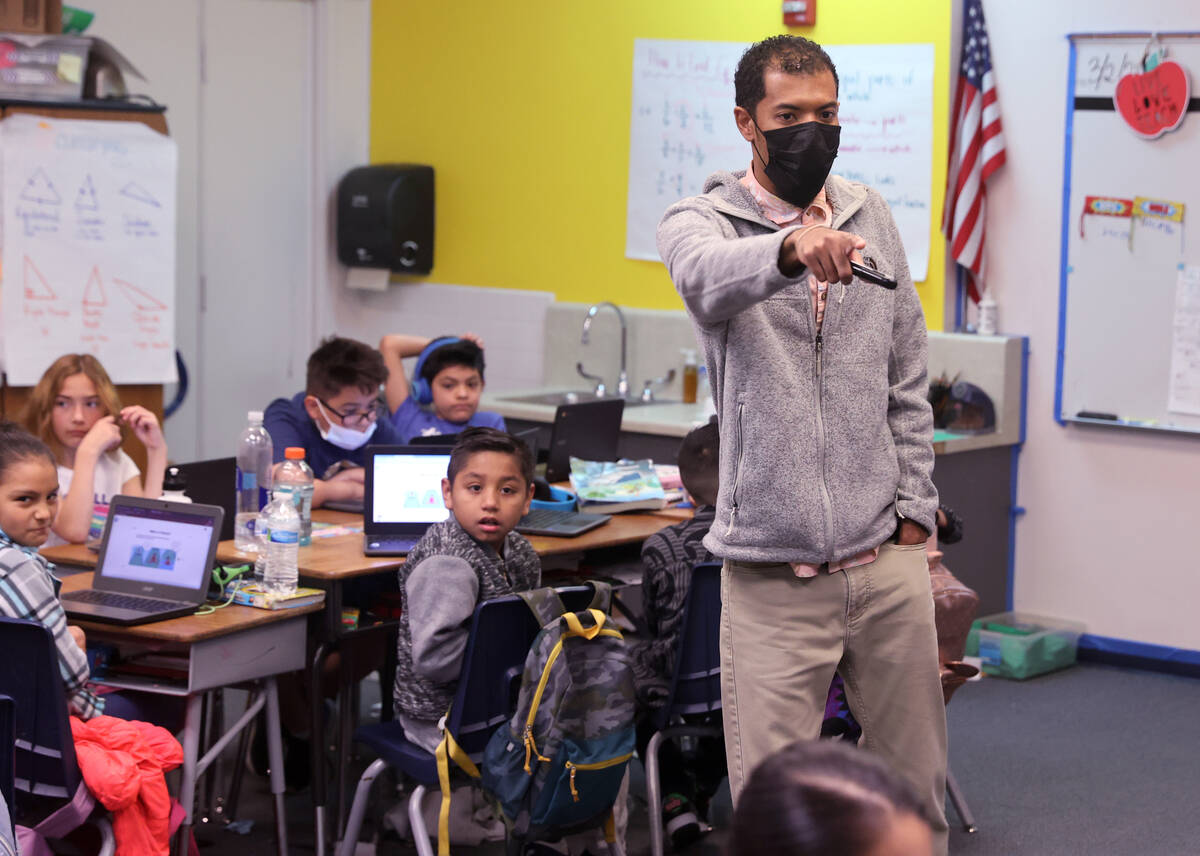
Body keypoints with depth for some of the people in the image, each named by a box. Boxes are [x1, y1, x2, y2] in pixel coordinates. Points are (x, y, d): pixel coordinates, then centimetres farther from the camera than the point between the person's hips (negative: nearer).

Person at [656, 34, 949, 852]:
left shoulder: (871, 217, 10)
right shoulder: (701, 221, -3)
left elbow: (906, 379, 16)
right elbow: (707, 276, -30)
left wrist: (914, 506, 8)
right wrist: (790, 248, -50)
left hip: (888, 562, 4)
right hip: (773, 577, -4)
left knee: (916, 784, 12)